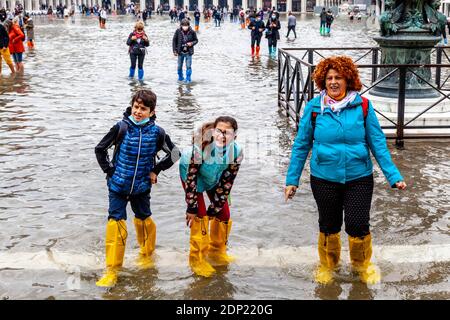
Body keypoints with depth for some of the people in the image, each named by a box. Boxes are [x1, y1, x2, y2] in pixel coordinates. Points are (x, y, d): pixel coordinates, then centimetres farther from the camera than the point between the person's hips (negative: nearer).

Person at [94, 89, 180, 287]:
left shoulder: (156, 132, -8)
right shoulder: (122, 128, -12)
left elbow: (174, 153, 5)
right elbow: (100, 149, -2)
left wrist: (156, 170, 2)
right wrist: (110, 171, -4)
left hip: (141, 187, 2)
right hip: (118, 186, -2)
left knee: (143, 220, 18)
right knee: (115, 224, -6)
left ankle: (146, 254, 43)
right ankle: (112, 271, 0)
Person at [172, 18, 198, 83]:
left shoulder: (192, 32, -8)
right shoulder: (178, 31, -7)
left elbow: (196, 40, 5)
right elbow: (174, 40, 2)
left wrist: (192, 43, -16)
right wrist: (175, 50, -1)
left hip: (189, 52, -1)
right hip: (180, 52, 2)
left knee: (188, 66, -4)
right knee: (179, 66, 12)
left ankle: (188, 79, 8)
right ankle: (180, 77, 32)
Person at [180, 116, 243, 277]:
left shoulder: (236, 152, -31)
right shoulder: (201, 146, -41)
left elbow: (226, 182, -20)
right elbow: (191, 176, -30)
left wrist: (214, 209, -15)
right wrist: (191, 208, -24)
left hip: (214, 178, 4)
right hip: (191, 172, -4)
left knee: (223, 212, 4)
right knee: (200, 214, -11)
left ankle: (216, 252, 28)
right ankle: (197, 259, 5)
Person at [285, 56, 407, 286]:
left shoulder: (363, 106, -6)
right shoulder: (314, 108, -5)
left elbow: (377, 143, -2)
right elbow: (301, 145, 1)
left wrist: (393, 176, -7)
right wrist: (292, 179, 2)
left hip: (359, 178, -1)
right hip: (324, 180, 1)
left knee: (358, 225, 0)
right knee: (329, 226, 15)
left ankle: (362, 264, 31)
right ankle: (327, 265, 42)